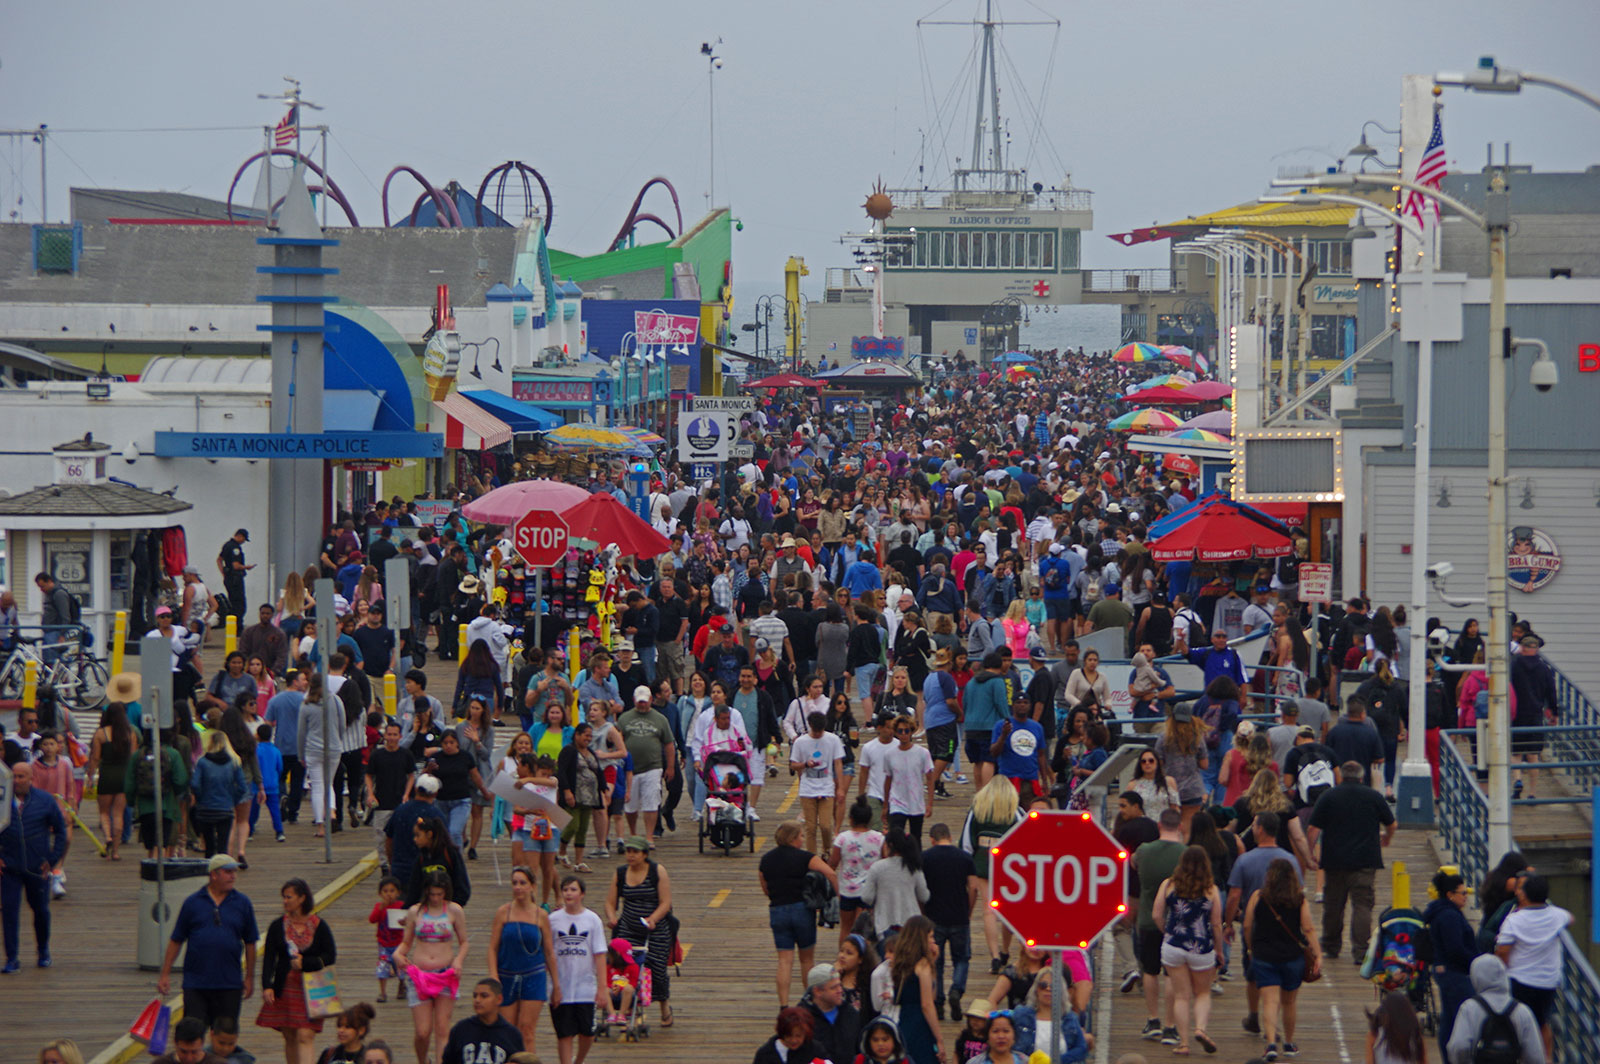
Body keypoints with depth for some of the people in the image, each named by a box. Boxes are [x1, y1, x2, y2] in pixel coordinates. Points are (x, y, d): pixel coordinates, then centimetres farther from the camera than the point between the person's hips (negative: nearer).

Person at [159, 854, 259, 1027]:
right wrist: (165, 974, 3)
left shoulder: (242, 903, 5)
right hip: (195, 984, -1)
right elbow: (176, 940, 6)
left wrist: (249, 977, 10)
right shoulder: (192, 902, 2)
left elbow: (250, 943, 11)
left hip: (229, 985, 1)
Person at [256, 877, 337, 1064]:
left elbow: (330, 957, 0)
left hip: (310, 991, -3)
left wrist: (304, 963, -14)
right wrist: (267, 986, -14)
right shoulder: (277, 926, 4)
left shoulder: (319, 926, 0)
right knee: (289, 1038, 8)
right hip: (284, 990, 3)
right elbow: (268, 958, -2)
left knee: (305, 1037, -12)